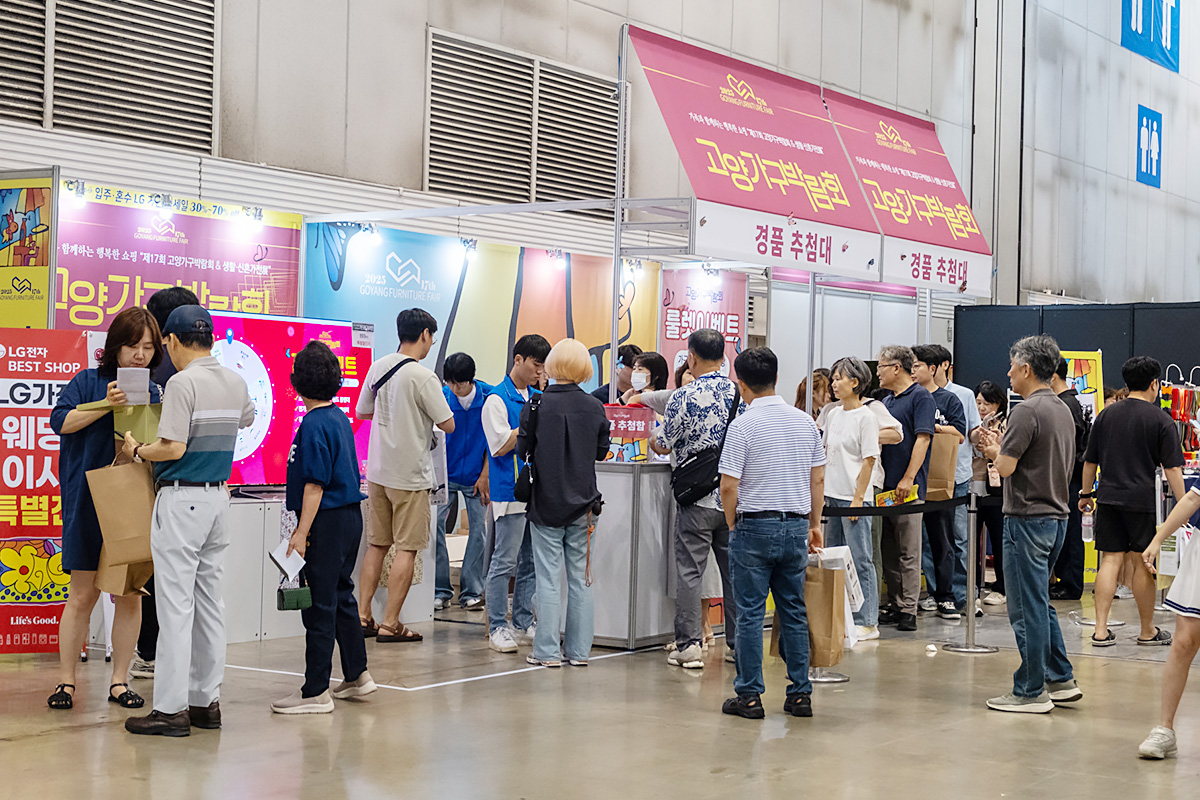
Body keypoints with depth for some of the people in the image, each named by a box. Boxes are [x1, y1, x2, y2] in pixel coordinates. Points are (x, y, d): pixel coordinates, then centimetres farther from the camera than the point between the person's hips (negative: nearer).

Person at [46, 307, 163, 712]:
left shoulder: (155, 394, 10)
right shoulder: (89, 381, 2)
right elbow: (60, 421, -8)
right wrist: (106, 404, -17)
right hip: (88, 506, -3)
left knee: (130, 594, 5)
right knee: (83, 595, -1)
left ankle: (119, 681, 14)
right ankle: (66, 682, 9)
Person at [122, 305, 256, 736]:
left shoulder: (183, 382, -15)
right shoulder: (236, 382, 9)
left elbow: (173, 447, -20)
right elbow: (246, 420, 30)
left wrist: (137, 450, -2)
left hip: (182, 498, -8)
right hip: (219, 496, 8)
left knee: (175, 603, -5)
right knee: (209, 601, 12)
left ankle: (171, 708, -4)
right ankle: (206, 700, 17)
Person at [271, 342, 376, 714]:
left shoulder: (314, 425, -16)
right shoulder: (340, 418, 11)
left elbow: (315, 484, -19)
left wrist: (301, 533, -18)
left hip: (326, 520, -9)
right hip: (351, 516, 9)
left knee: (319, 605, -4)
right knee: (341, 595, 19)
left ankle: (316, 692, 0)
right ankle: (357, 675, 28)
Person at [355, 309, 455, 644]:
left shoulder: (378, 367, 5)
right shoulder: (423, 377, -16)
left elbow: (362, 411, 17)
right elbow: (448, 425, -13)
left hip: (377, 469, 7)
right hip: (410, 474, -7)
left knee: (377, 544, 15)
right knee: (407, 548, 0)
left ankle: (362, 616, 16)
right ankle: (390, 625, 0)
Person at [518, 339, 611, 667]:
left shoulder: (536, 405, -11)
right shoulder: (594, 407, -2)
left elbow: (522, 450, -4)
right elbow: (602, 451, 9)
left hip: (546, 502, -2)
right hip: (582, 504, 3)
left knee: (548, 578, 1)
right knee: (580, 578, 9)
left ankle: (547, 651, 2)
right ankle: (578, 650, 12)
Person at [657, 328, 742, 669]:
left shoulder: (684, 397, -11)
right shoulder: (740, 393, 2)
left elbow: (663, 446, -3)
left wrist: (655, 431, 21)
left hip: (698, 498, -4)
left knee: (689, 572, 1)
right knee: (734, 570, 11)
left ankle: (688, 645, 0)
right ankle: (738, 643, 16)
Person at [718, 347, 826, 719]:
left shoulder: (743, 425, -11)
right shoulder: (805, 421, 5)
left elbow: (729, 486, -13)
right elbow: (818, 479, 9)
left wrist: (732, 524, 3)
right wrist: (814, 524, 19)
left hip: (754, 525, -5)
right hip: (796, 525, 5)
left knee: (750, 614, 2)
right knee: (794, 612, 11)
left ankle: (749, 695, 4)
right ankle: (800, 694, 13)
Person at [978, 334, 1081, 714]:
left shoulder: (1027, 411, -16)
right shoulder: (1063, 411, 13)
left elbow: (1006, 467, -19)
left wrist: (996, 451, 3)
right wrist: (1002, 449, 17)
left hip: (1028, 518, -9)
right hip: (1056, 515, 9)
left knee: (1027, 608, -2)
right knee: (1038, 603, 19)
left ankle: (1031, 691, 3)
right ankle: (1060, 680, 20)